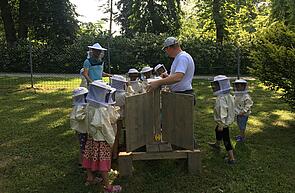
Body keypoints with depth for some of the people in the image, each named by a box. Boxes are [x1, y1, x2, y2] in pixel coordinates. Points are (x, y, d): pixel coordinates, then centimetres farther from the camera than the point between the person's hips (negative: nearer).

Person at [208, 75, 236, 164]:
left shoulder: (221, 98, -29)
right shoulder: (228, 96, 2)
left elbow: (222, 112, -31)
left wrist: (221, 124, -28)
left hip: (224, 123, -11)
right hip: (228, 120, 11)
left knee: (226, 139, -3)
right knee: (217, 131, 33)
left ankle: (231, 158, 4)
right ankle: (217, 144, 58)